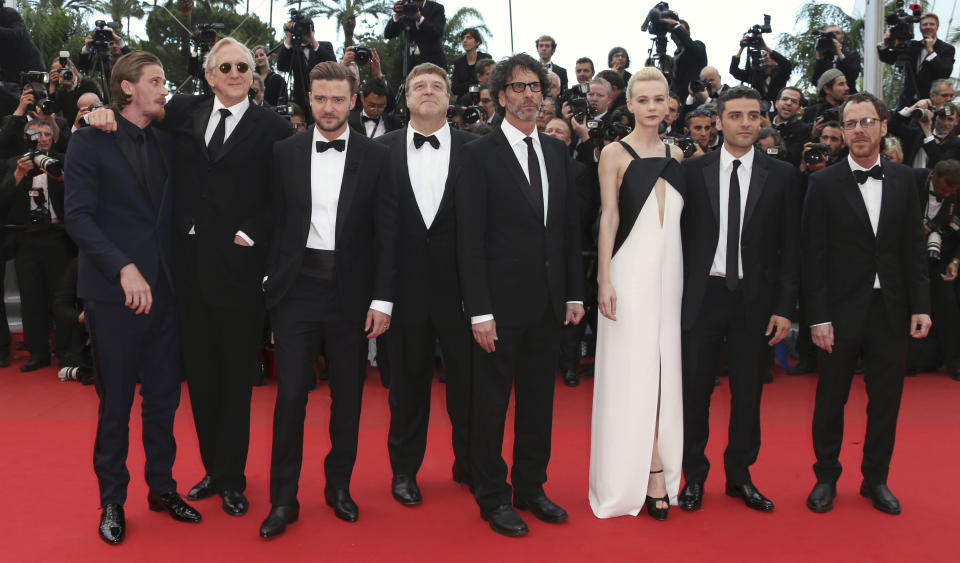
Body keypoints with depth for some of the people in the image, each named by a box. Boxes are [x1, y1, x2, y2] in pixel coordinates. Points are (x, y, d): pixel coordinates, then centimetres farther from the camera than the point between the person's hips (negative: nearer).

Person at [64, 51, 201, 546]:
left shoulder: (166, 142, 12)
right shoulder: (90, 141, -4)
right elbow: (78, 216, -12)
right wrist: (123, 268, -22)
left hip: (163, 287, 5)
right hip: (113, 291, -4)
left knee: (163, 396, 11)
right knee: (115, 401, 6)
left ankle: (162, 487, 26)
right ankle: (112, 500, 22)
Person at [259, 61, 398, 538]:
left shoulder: (375, 157, 1)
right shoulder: (285, 152, 5)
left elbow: (386, 232, -1)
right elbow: (275, 219, 6)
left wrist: (383, 298, -5)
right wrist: (270, 276, -2)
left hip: (351, 290, 0)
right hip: (297, 286, 0)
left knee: (347, 394, 10)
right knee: (290, 394, 0)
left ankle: (339, 485, 28)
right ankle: (284, 498, 14)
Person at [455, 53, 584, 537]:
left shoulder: (557, 151, 11)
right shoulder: (480, 154, -6)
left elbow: (570, 227, 12)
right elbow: (470, 239, -10)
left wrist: (574, 293, 7)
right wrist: (480, 311, -14)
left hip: (549, 302, 5)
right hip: (503, 302, -5)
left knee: (539, 401, 15)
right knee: (492, 404, 7)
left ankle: (531, 488, 31)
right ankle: (493, 498, 22)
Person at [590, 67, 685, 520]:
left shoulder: (675, 154, 12)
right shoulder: (615, 153, -1)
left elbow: (681, 215, 13)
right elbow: (609, 218, -5)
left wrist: (691, 277, 7)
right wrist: (605, 279, -11)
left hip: (670, 270, 5)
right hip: (631, 270, -5)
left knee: (664, 366, 7)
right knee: (633, 368, -1)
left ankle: (658, 468, 17)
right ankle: (650, 470, 8)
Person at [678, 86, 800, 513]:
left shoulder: (781, 175, 3)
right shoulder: (693, 170, 1)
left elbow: (789, 247, 3)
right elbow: (680, 236, 2)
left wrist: (784, 308, -2)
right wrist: (675, 296, -3)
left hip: (754, 300, 1)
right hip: (702, 296, -1)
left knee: (747, 392, 10)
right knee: (694, 390, 6)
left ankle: (740, 477, 27)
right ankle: (694, 477, 22)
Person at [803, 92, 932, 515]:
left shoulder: (903, 179, 6)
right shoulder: (824, 183, -3)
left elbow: (913, 248, 8)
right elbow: (813, 255, -6)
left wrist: (920, 305, 1)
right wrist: (818, 317, -11)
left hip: (891, 310, 3)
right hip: (842, 310, -3)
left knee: (886, 398, 11)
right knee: (831, 398, 8)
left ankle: (876, 479, 28)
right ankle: (826, 477, 25)